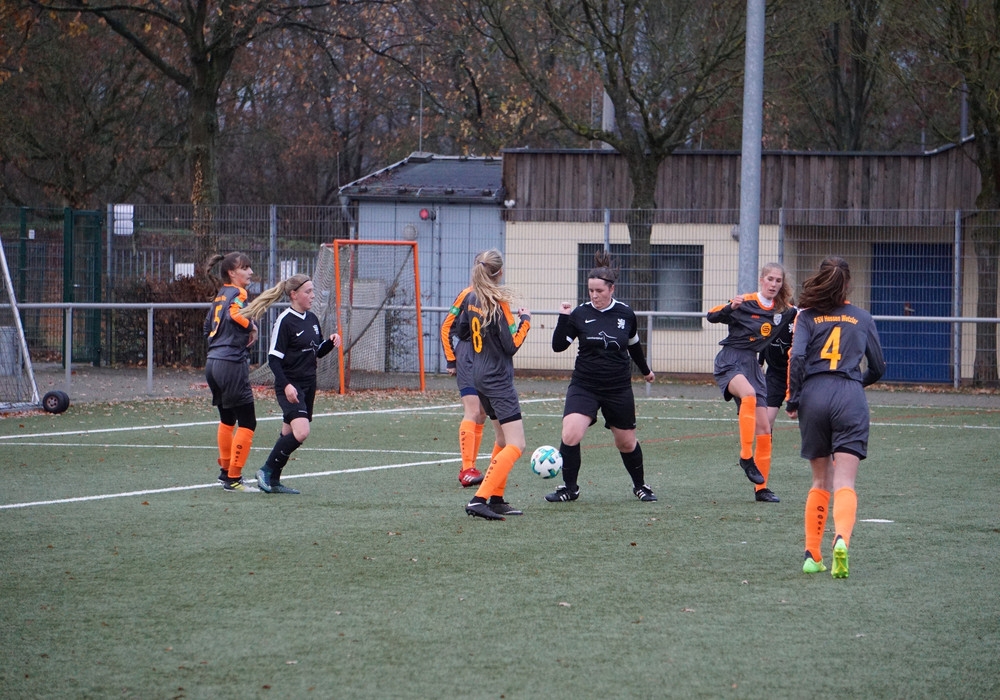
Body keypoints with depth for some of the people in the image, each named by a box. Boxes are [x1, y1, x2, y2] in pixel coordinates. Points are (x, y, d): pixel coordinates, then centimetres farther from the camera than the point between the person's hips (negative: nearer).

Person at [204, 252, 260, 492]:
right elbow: (235, 314, -29)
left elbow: (209, 326, 23)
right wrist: (251, 328, -13)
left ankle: (226, 470, 33)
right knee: (247, 423, -4)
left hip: (213, 362, 9)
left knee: (227, 420, 23)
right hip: (232, 364, -9)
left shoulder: (220, 295, 15)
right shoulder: (237, 293, -9)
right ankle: (233, 479, -5)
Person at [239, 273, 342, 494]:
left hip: (308, 385, 8)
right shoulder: (285, 321, -13)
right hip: (290, 388, -8)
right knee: (301, 431, -22)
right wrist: (286, 385, -25)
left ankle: (273, 480, 17)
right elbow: (274, 358, -15)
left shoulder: (312, 319, 11)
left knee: (289, 434, 10)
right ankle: (267, 470, -7)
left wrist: (331, 342, 1)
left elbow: (318, 351, 21)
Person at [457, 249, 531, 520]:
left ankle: (496, 498, 20)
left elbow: (462, 332, 19)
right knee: (515, 445, -11)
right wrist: (525, 320, -4)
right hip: (498, 380, -9)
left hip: (480, 376, 9)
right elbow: (511, 345, -17)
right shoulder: (499, 303, -18)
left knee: (503, 440, 22)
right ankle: (479, 499, -24)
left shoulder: (472, 299, 5)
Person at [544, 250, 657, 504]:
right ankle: (569, 488, -4)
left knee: (627, 443, 12)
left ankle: (640, 486, 36)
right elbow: (558, 346, -5)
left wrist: (645, 370, 29)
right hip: (584, 386, -1)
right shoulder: (580, 314, -6)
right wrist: (563, 318, -17)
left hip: (619, 388, 1)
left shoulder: (626, 315, -3)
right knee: (570, 435, -20)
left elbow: (634, 345, 16)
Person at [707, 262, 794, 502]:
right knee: (749, 394, -38)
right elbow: (712, 316, -13)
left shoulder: (784, 310, 6)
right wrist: (730, 308, -32)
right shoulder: (745, 303, -9)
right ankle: (746, 456, -32)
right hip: (730, 362, -6)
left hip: (752, 365, 6)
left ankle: (761, 488, 9)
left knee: (764, 430, 1)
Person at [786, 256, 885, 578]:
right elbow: (878, 368, 19)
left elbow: (797, 356, -6)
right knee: (845, 483, -7)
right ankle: (841, 539, -34)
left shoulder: (807, 316, 9)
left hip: (814, 395, 1)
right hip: (850, 399, -1)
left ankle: (812, 555, 14)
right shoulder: (862, 318, 14)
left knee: (821, 482, 15)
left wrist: (792, 399, 2)